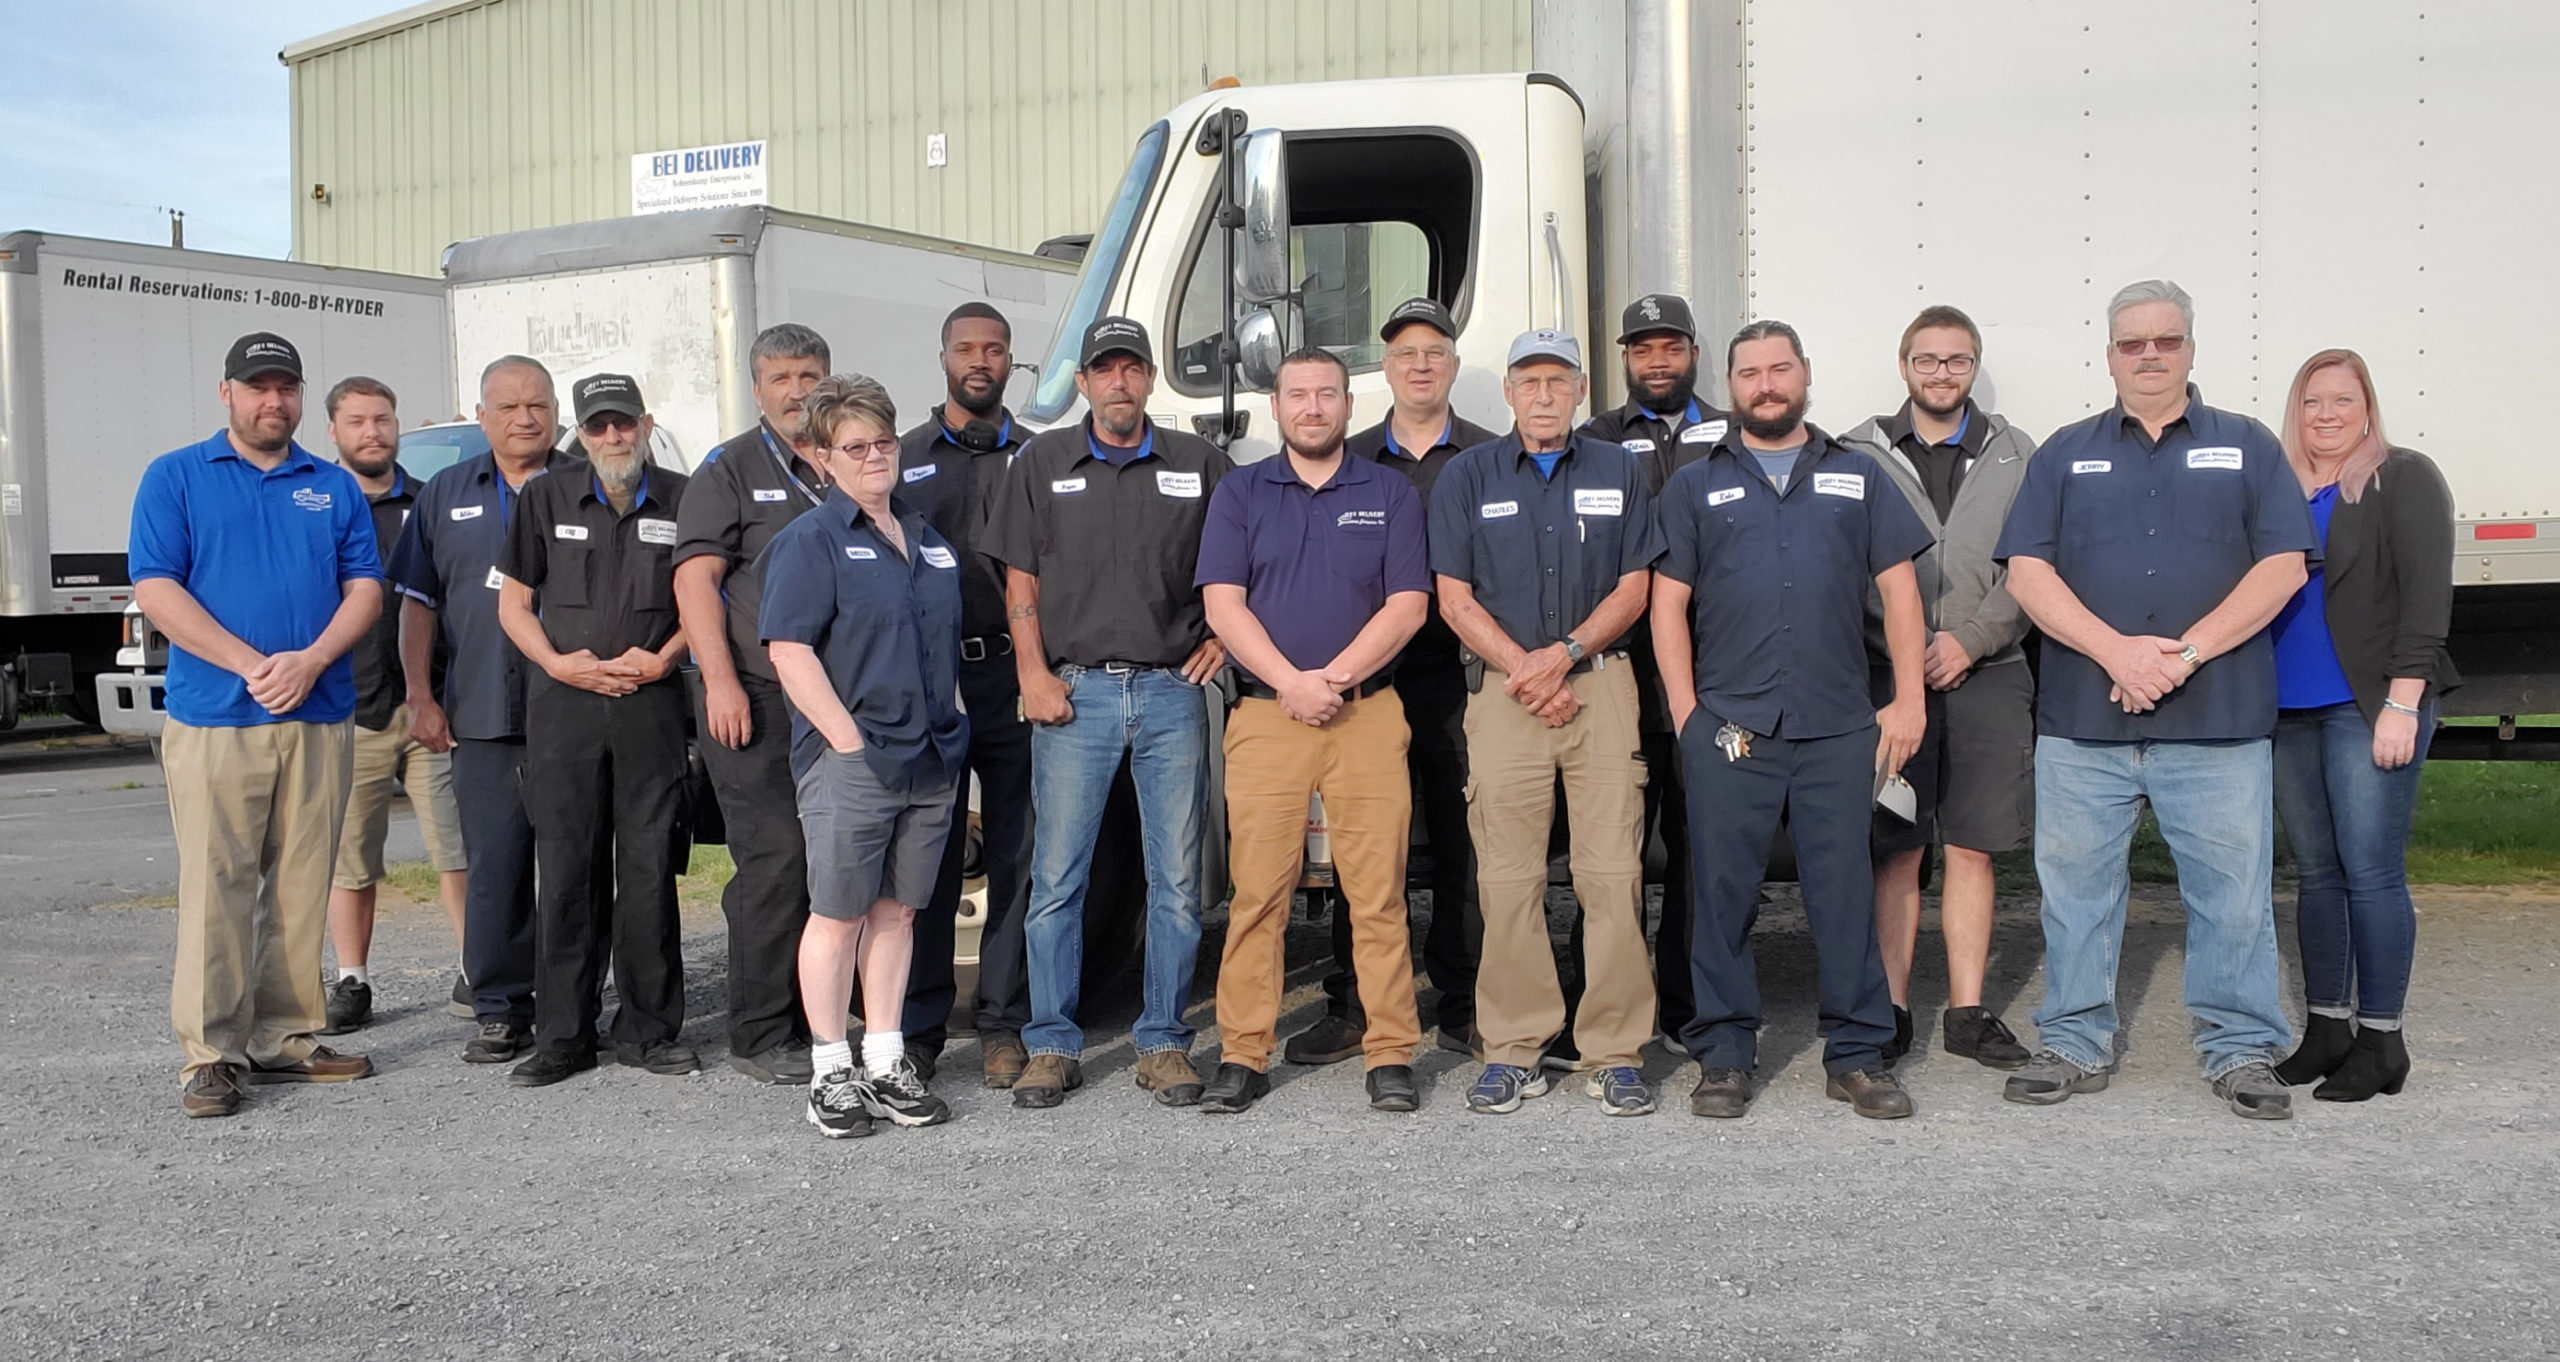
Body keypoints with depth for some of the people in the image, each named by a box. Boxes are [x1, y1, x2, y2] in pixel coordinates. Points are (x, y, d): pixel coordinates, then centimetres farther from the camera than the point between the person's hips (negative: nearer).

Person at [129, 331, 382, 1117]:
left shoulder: (333, 487, 14)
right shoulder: (175, 477, 6)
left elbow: (365, 587, 7)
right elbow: (155, 589, -4)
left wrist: (311, 660, -11)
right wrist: (251, 665, -15)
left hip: (318, 717, 3)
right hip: (213, 718, -3)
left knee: (302, 888, 6)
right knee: (215, 888, -4)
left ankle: (287, 1039, 14)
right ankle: (212, 1054, 1)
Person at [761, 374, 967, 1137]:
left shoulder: (930, 541, 17)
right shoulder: (811, 541, -4)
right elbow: (789, 650, -12)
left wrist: (952, 728, 15)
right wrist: (851, 741, -16)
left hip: (932, 759, 6)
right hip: (850, 760, -6)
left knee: (897, 910, 11)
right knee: (837, 913, 1)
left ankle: (886, 1065, 19)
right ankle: (832, 1073, 10)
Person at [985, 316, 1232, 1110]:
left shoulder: (1199, 464, 11)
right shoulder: (1043, 462, 10)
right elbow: (1020, 579, 7)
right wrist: (1033, 674, -3)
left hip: (1172, 691, 1)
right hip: (1075, 692, -1)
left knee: (1176, 879, 3)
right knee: (1056, 877, -1)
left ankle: (1165, 1043, 13)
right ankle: (1052, 1046, 9)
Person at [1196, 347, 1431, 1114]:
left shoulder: (1391, 494, 11)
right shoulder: (1239, 494, 12)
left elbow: (1407, 606, 2)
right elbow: (1223, 604, 1)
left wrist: (1332, 678, -10)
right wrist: (1290, 682, -12)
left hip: (1369, 713, 0)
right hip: (1264, 715, 0)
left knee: (1378, 891, -2)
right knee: (1257, 891, -2)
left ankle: (1391, 1055, 5)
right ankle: (1242, 1056, 5)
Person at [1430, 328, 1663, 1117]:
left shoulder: (1618, 472, 12)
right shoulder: (1468, 477, 10)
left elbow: (1632, 588, 7)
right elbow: (1454, 598, 5)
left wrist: (1565, 654, -7)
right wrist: (1523, 670, -6)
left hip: (1601, 686, 0)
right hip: (1503, 690, 0)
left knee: (1614, 873, -5)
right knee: (1506, 880, -3)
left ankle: (1614, 1055, 2)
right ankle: (1513, 1051, 5)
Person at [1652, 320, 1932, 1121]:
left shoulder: (1857, 478, 15)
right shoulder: (1695, 487, 12)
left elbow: (1898, 588, 11)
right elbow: (1668, 604, 7)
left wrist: (1909, 699, 2)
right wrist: (1685, 710, -3)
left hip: (1840, 726, 1)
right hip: (1727, 726, 0)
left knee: (1846, 890, 3)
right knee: (1724, 893, 2)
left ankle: (1856, 1055, 14)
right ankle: (1724, 1056, 12)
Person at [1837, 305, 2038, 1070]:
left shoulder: (2017, 458, 10)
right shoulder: (1861, 455, 6)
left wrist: (1970, 640, -9)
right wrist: (1901, 653, -8)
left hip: (1987, 675, 1)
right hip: (1889, 675, -1)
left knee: (1972, 850, 6)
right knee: (1897, 852, 2)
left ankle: (1967, 1012, 15)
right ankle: (1891, 1012, 11)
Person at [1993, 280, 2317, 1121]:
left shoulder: (2246, 448, 10)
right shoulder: (2066, 454, 12)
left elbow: (2284, 566, 0)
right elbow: (2026, 572, 1)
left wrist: (2186, 652, -12)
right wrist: (2116, 651, -12)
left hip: (2218, 721, -1)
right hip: (2081, 721, 1)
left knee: (2234, 891, 3)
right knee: (2075, 887, 6)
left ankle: (2242, 1050, 16)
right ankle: (2077, 1043, 18)